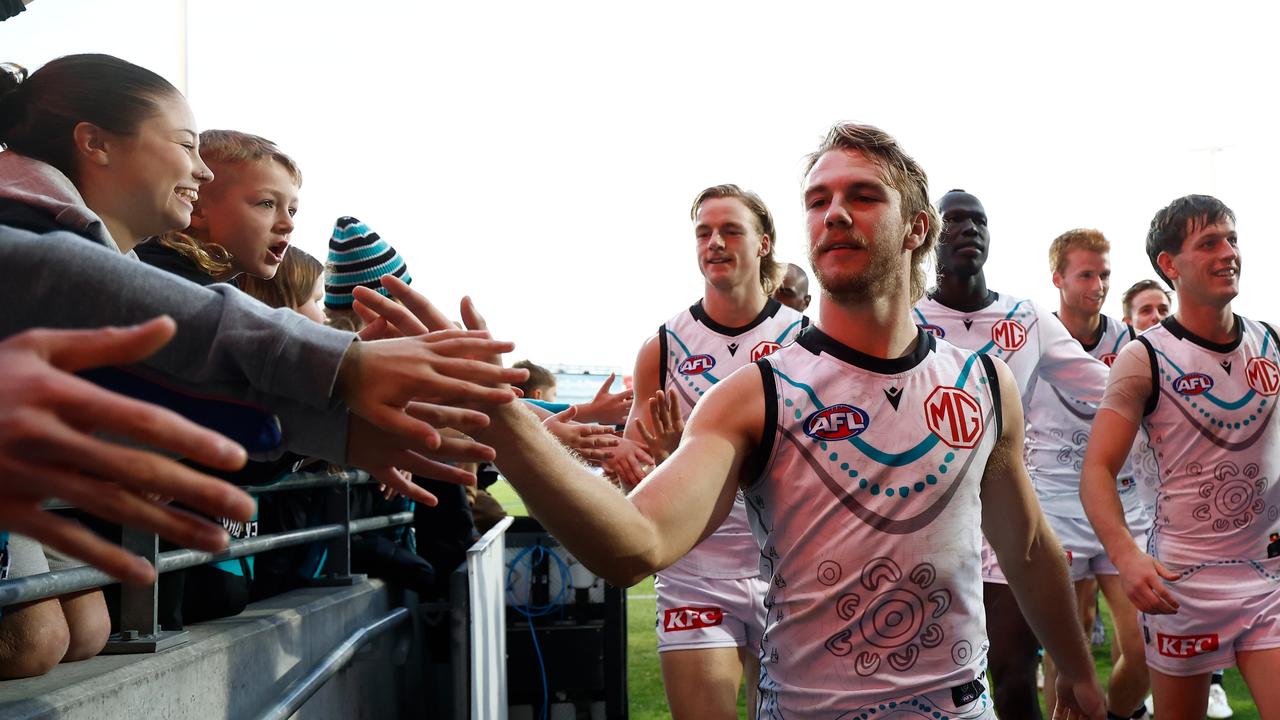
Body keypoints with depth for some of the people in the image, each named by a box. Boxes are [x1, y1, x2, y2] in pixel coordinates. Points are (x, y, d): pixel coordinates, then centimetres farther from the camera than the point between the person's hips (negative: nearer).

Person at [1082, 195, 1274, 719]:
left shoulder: (1269, 344, 5)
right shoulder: (1146, 359, -8)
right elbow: (1097, 469, -14)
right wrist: (1126, 555, -28)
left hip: (1268, 574, 4)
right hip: (1182, 578, -3)